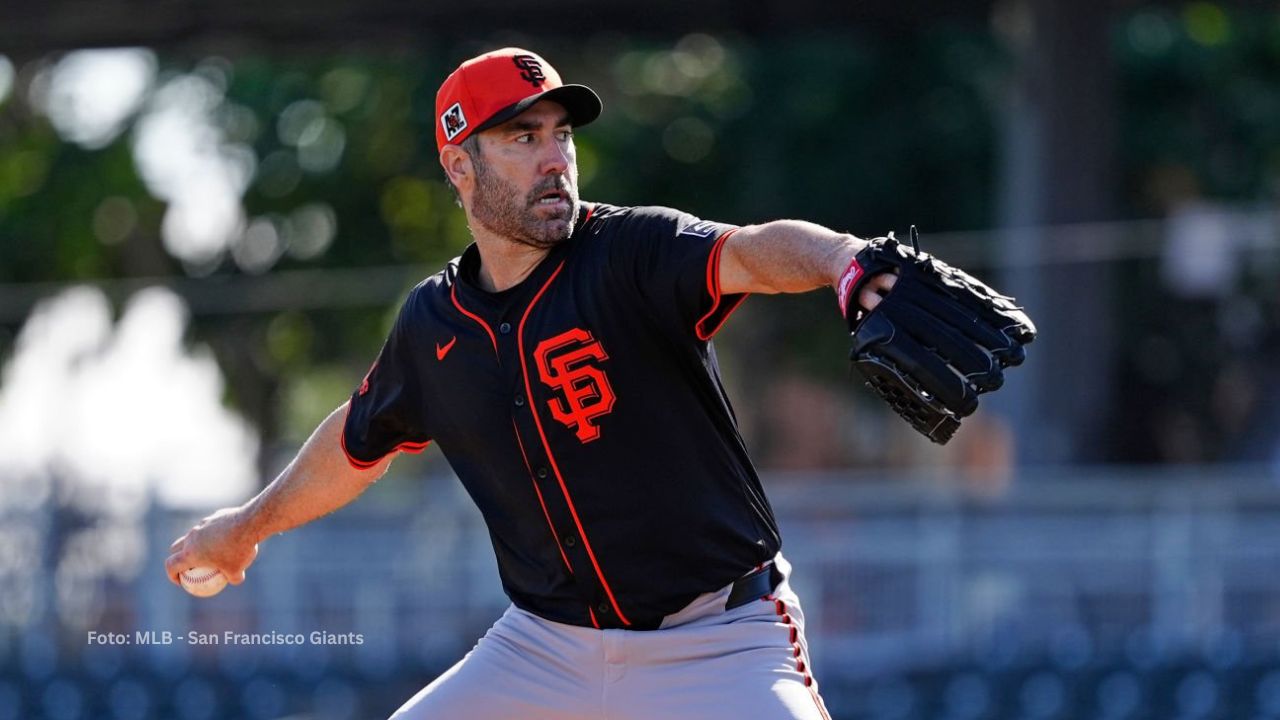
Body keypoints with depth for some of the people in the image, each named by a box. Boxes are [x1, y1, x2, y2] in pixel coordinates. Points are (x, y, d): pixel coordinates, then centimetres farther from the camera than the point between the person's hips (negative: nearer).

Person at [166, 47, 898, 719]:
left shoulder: (632, 255, -14)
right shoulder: (433, 325, 2)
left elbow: (751, 252, -37)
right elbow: (359, 443, 23)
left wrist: (843, 259, -59)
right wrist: (251, 524, 38)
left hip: (716, 646, -5)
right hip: (546, 648, 5)